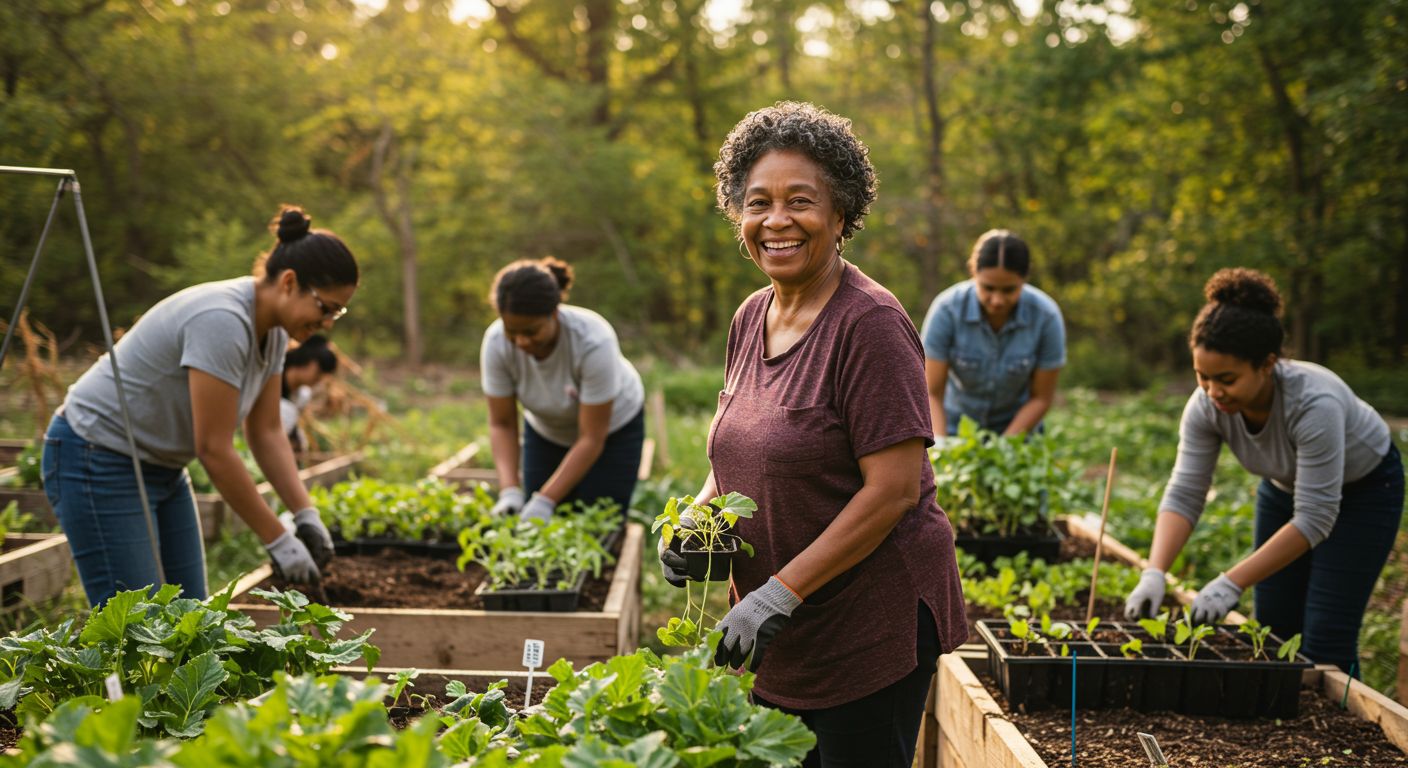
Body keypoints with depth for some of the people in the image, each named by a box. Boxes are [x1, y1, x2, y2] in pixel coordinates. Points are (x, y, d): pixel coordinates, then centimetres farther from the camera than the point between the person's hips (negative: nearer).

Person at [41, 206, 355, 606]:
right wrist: (278, 541, -21)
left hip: (161, 467, 10)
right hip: (97, 460, -9)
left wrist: (306, 515, -5)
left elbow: (266, 432, 6)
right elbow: (214, 450, -27)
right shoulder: (222, 321, -29)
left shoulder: (272, 329, -1)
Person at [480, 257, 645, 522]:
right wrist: (510, 491, -32)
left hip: (613, 430, -3)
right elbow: (502, 424, -17)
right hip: (546, 430, 3)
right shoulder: (496, 342, -28)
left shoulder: (593, 341, -39)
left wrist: (545, 501, -37)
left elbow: (591, 440, -32)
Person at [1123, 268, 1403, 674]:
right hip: (1285, 486, 5)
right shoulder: (1207, 406, -26)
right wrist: (1154, 573, -38)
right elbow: (1183, 495, -23)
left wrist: (1232, 582, -41)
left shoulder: (1314, 403, -40)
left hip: (1364, 488, -5)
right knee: (1274, 632, 4)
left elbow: (1315, 518, -37)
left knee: (1325, 643, -9)